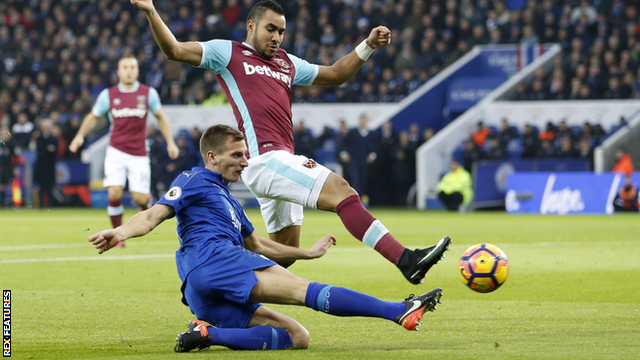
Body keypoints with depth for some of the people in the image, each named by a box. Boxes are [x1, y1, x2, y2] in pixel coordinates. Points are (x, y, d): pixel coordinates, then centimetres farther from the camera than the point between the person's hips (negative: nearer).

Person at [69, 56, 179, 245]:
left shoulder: (148, 93, 0)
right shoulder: (108, 95, 0)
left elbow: (160, 117, 13)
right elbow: (93, 117, 13)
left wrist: (170, 142, 8)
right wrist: (80, 135, 0)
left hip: (139, 155, 0)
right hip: (116, 152, 0)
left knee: (140, 199, -6)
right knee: (114, 193, -16)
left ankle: (146, 208, 33)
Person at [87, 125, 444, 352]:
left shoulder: (229, 201, 36)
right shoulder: (194, 181, 8)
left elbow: (257, 244, 45)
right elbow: (155, 214, -6)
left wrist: (308, 252, 48)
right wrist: (120, 233, -27)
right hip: (211, 258, -10)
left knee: (298, 336, -4)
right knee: (304, 290, -19)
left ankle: (209, 333, -18)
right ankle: (399, 310, -30)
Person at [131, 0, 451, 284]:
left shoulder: (287, 63, 26)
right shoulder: (228, 53, 8)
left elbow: (335, 74, 35)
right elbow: (175, 50, 2)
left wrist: (368, 46, 24)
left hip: (281, 161, 9)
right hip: (263, 158, -9)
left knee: (285, 251, 12)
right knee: (340, 190, -21)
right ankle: (405, 260, -30)